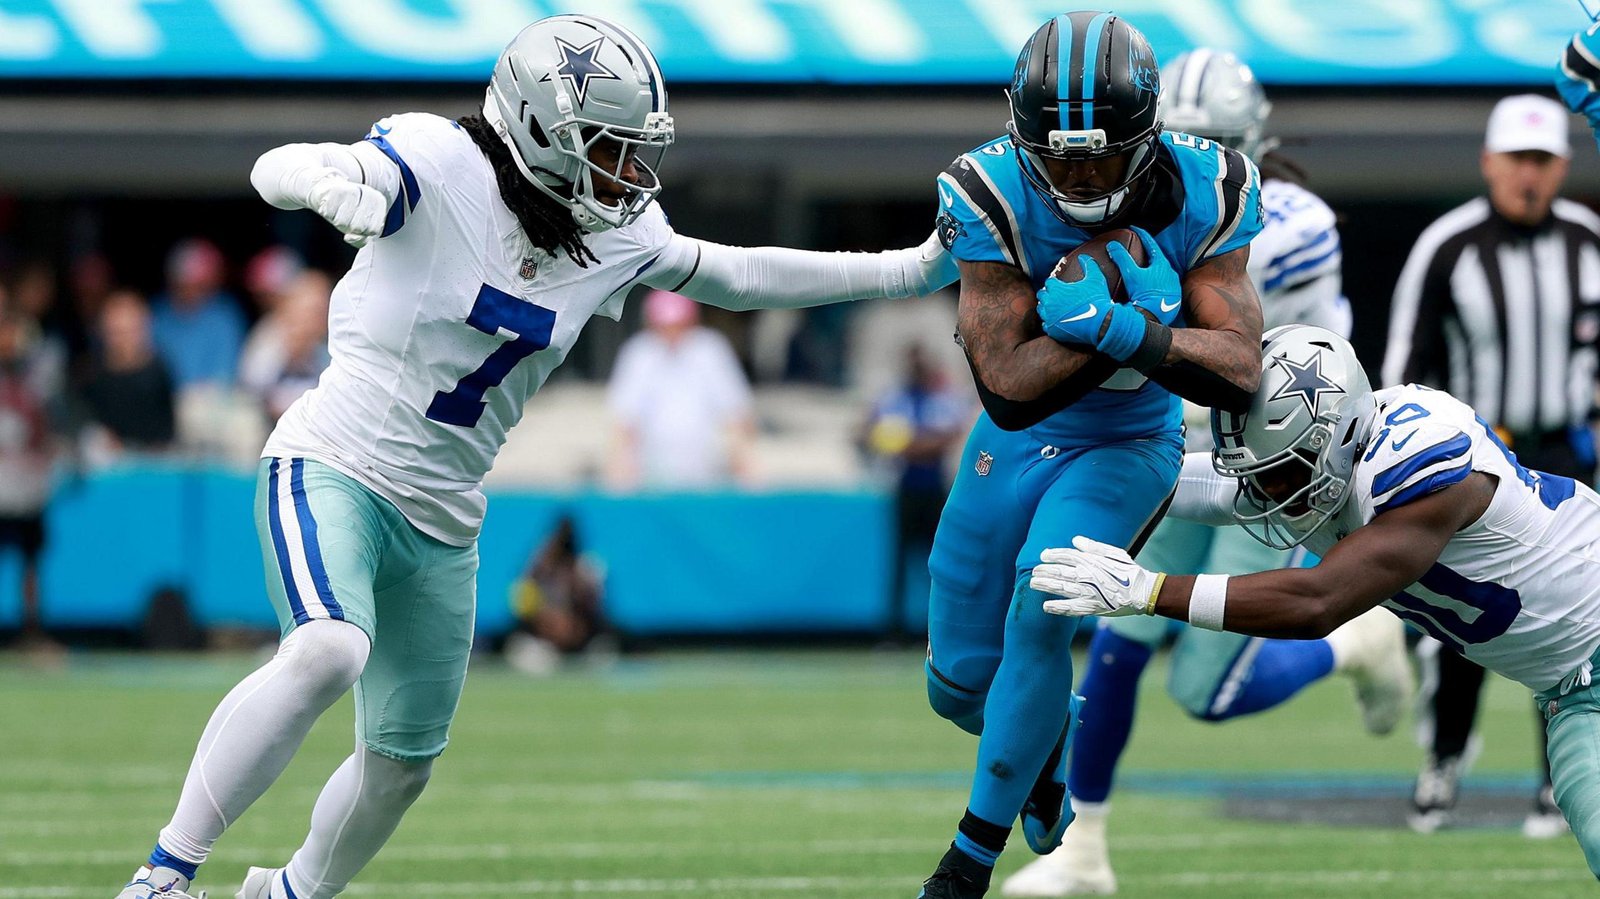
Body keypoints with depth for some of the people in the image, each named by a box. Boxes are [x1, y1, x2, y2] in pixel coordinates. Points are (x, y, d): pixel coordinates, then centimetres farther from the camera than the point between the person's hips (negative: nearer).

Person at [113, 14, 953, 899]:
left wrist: (908, 271, 17)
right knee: (327, 654, -33)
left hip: (441, 523, 7)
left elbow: (736, 276, 17)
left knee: (402, 764, 13)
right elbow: (277, 168, -26)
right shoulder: (442, 166, -16)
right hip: (331, 470, -7)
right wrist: (332, 185, -51)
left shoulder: (614, 237, 3)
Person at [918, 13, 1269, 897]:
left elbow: (1241, 371, -26)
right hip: (1017, 440, 2)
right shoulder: (993, 200, -26)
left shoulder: (1198, 197, -22)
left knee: (1040, 611, -27)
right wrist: (1137, 314, -37)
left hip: (1126, 448, -2)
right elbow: (1009, 388, -28)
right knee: (960, 683, 7)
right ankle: (1051, 732, 45)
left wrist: (1118, 329, -42)